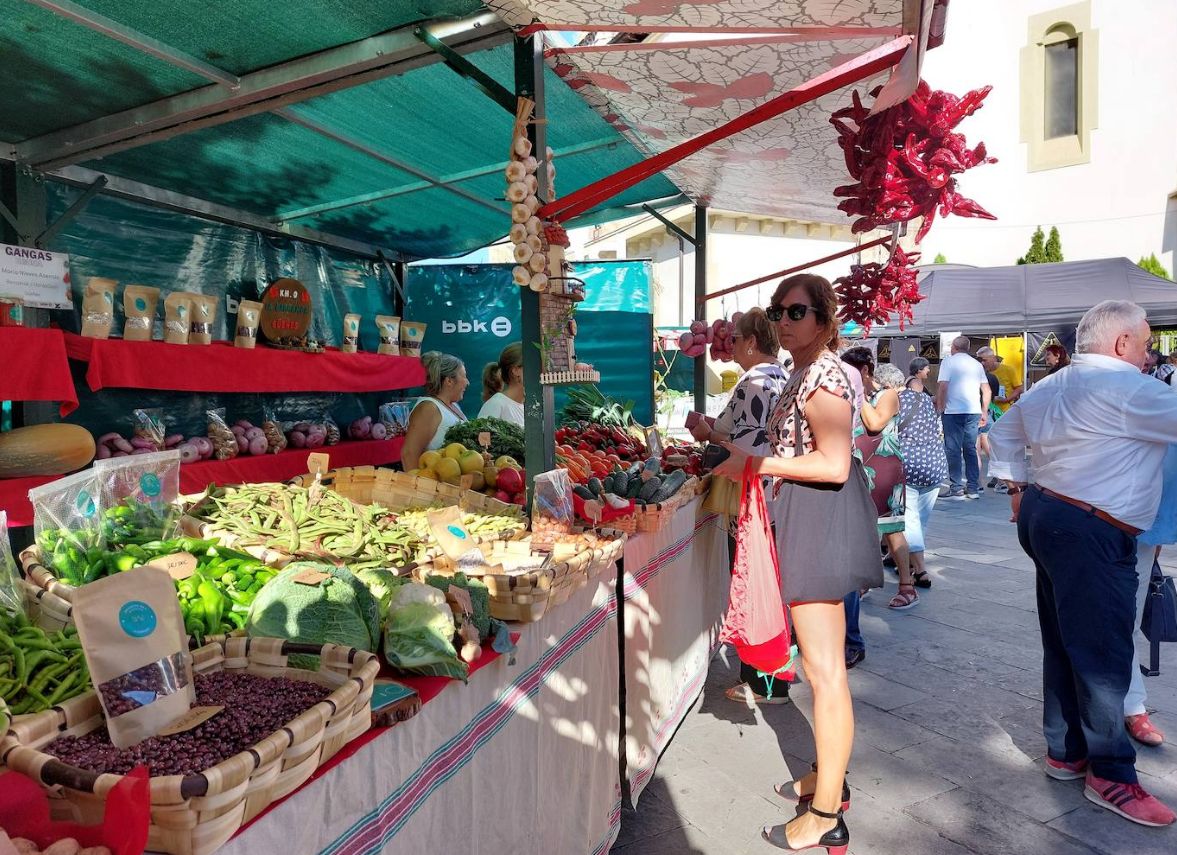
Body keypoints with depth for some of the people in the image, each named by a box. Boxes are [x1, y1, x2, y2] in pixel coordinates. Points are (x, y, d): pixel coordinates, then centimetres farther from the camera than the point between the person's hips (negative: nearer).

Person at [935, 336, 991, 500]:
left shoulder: (948, 362, -1)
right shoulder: (977, 364, 14)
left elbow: (942, 387, -11)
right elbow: (987, 391, 14)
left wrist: (939, 408, -5)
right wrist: (984, 412, 20)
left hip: (953, 411, -5)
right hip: (974, 412, 5)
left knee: (953, 451, -2)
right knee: (971, 449, 11)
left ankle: (957, 490, -3)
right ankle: (973, 488, 13)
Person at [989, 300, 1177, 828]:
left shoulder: (1050, 387, 14)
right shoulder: (1125, 388, -14)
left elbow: (1005, 433, 25)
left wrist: (1016, 487, 27)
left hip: (1047, 514, 10)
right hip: (1090, 534, -10)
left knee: (1064, 645, 16)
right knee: (1103, 655, -1)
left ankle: (1064, 752, 27)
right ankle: (1111, 776, 9)